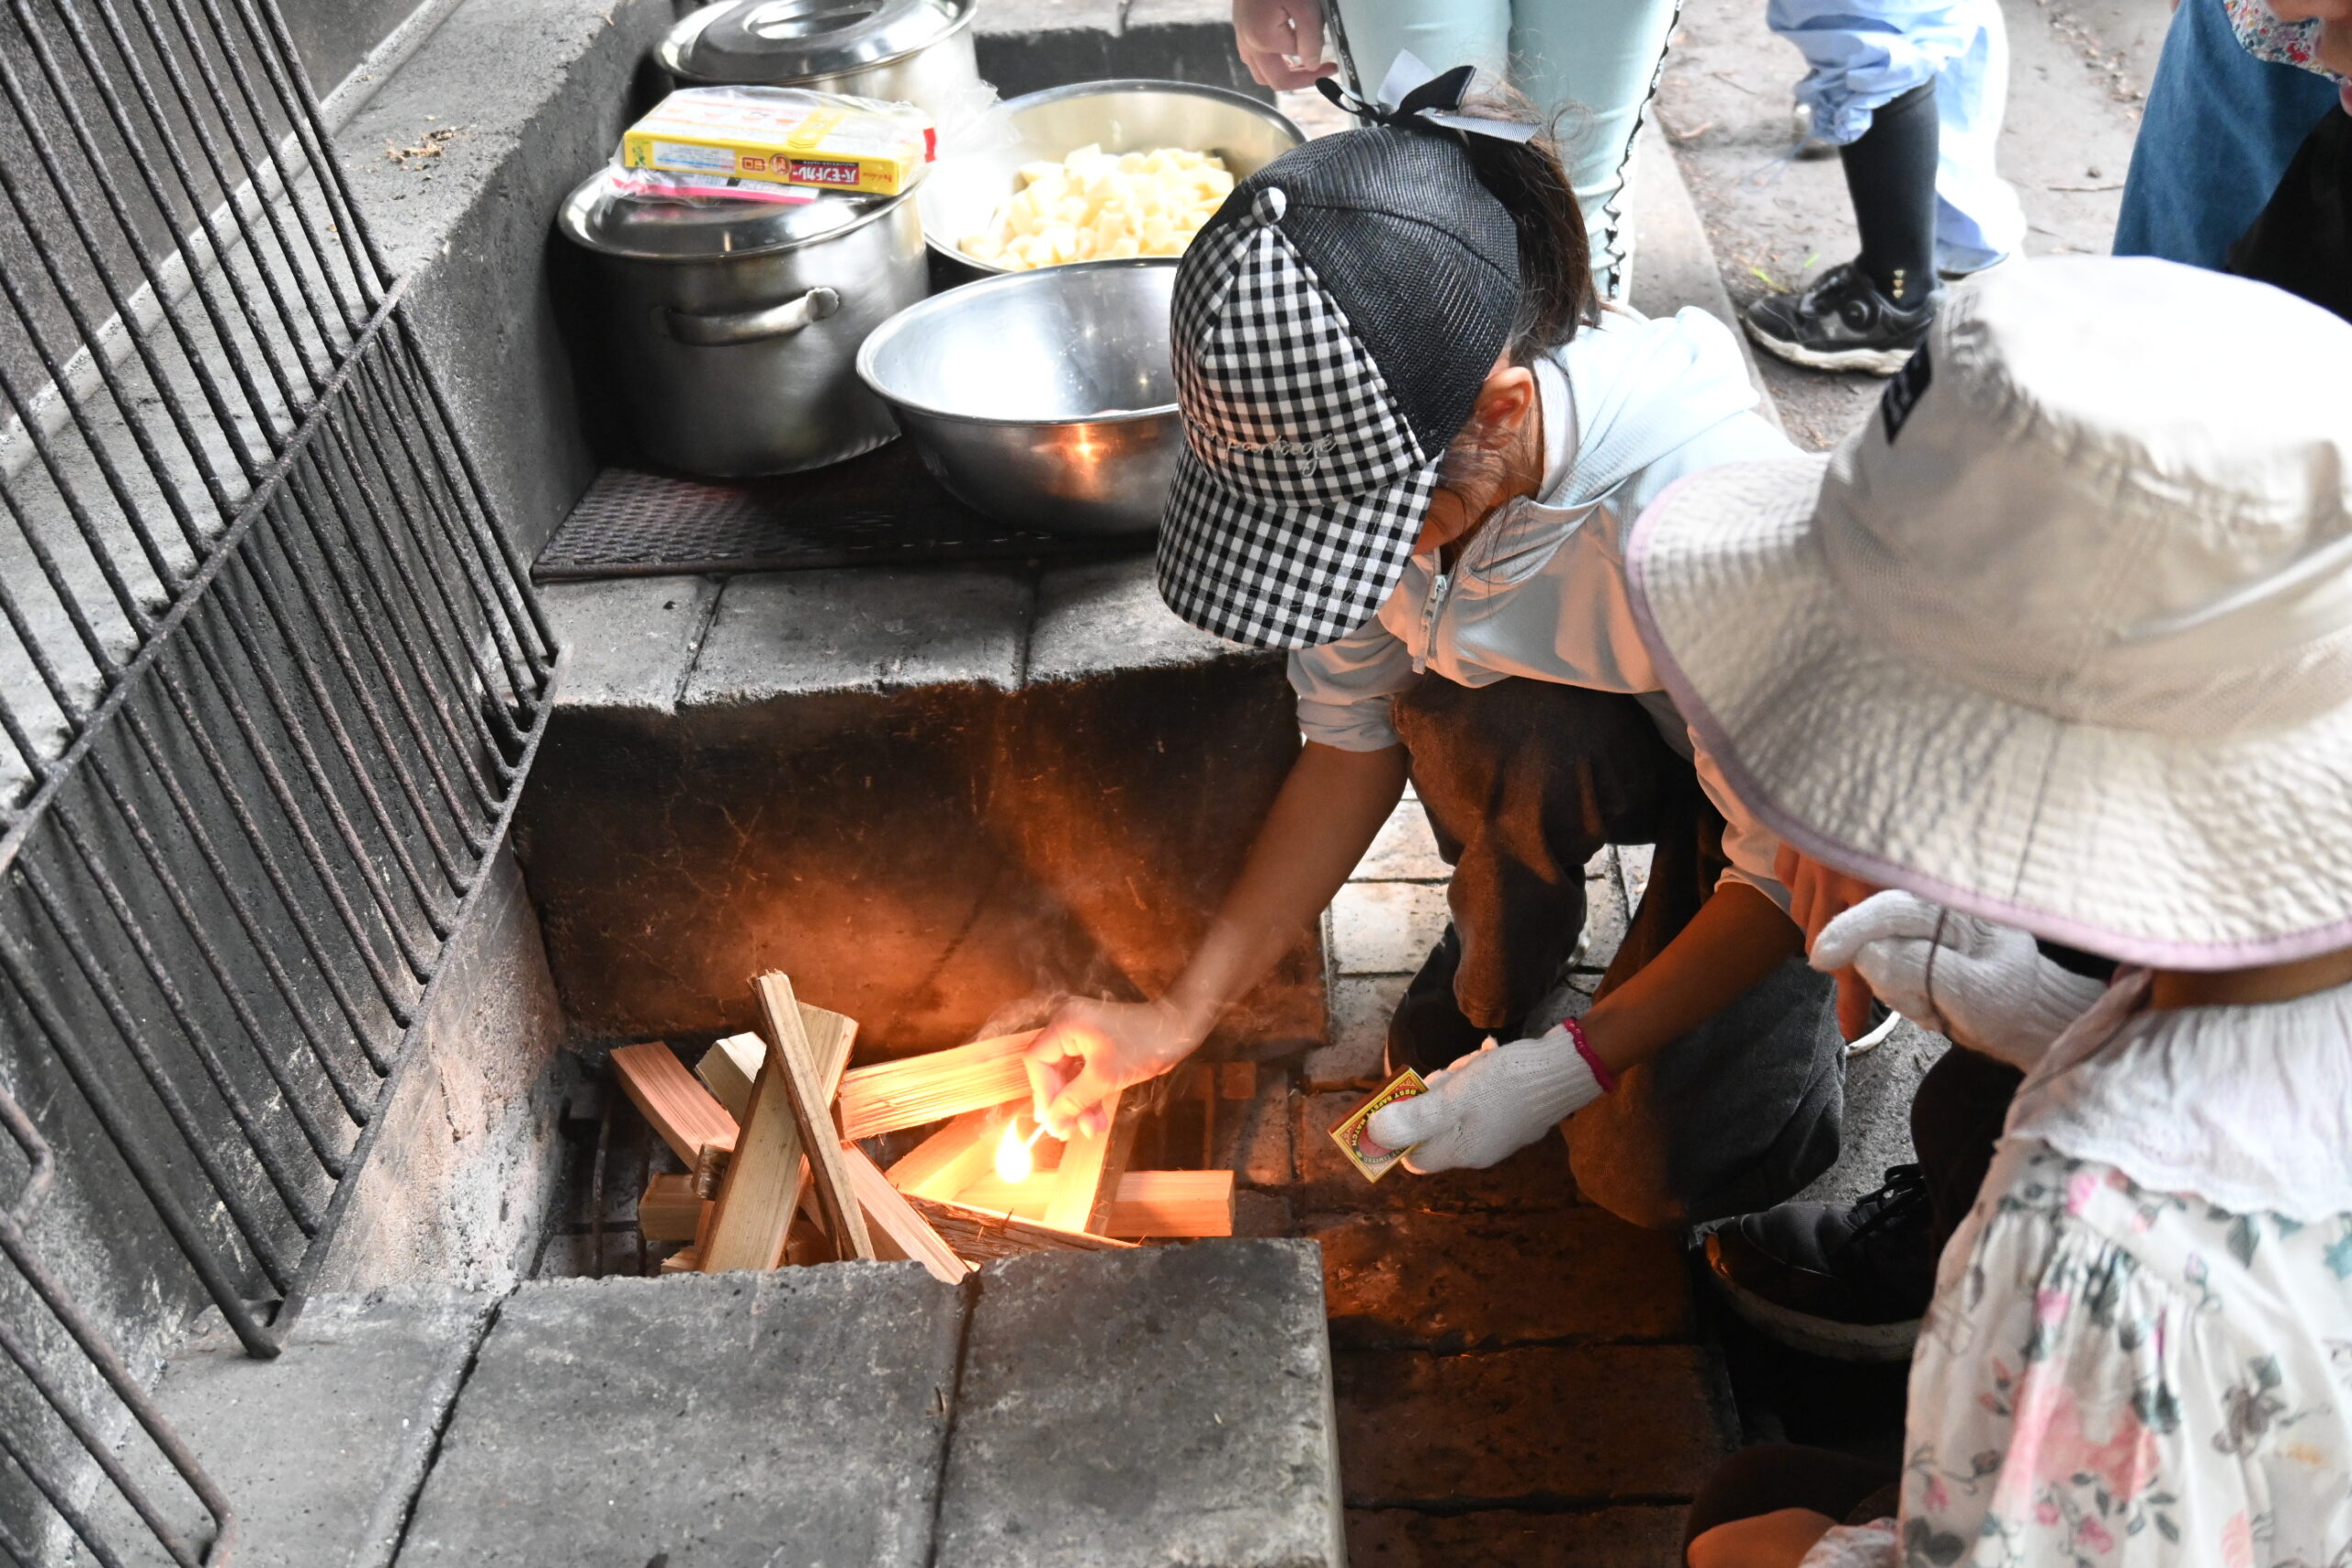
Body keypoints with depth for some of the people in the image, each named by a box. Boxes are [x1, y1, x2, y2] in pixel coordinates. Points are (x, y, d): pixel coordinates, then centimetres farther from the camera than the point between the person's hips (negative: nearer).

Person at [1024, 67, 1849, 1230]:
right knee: (1473, 728, -33)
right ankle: (1490, 975, 2)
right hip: (1567, 751, 4)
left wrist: (1563, 1071, -27)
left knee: (1662, 1173, -18)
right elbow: (1354, 735, -11)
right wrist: (1181, 1014, -12)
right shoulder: (1355, 440, -24)